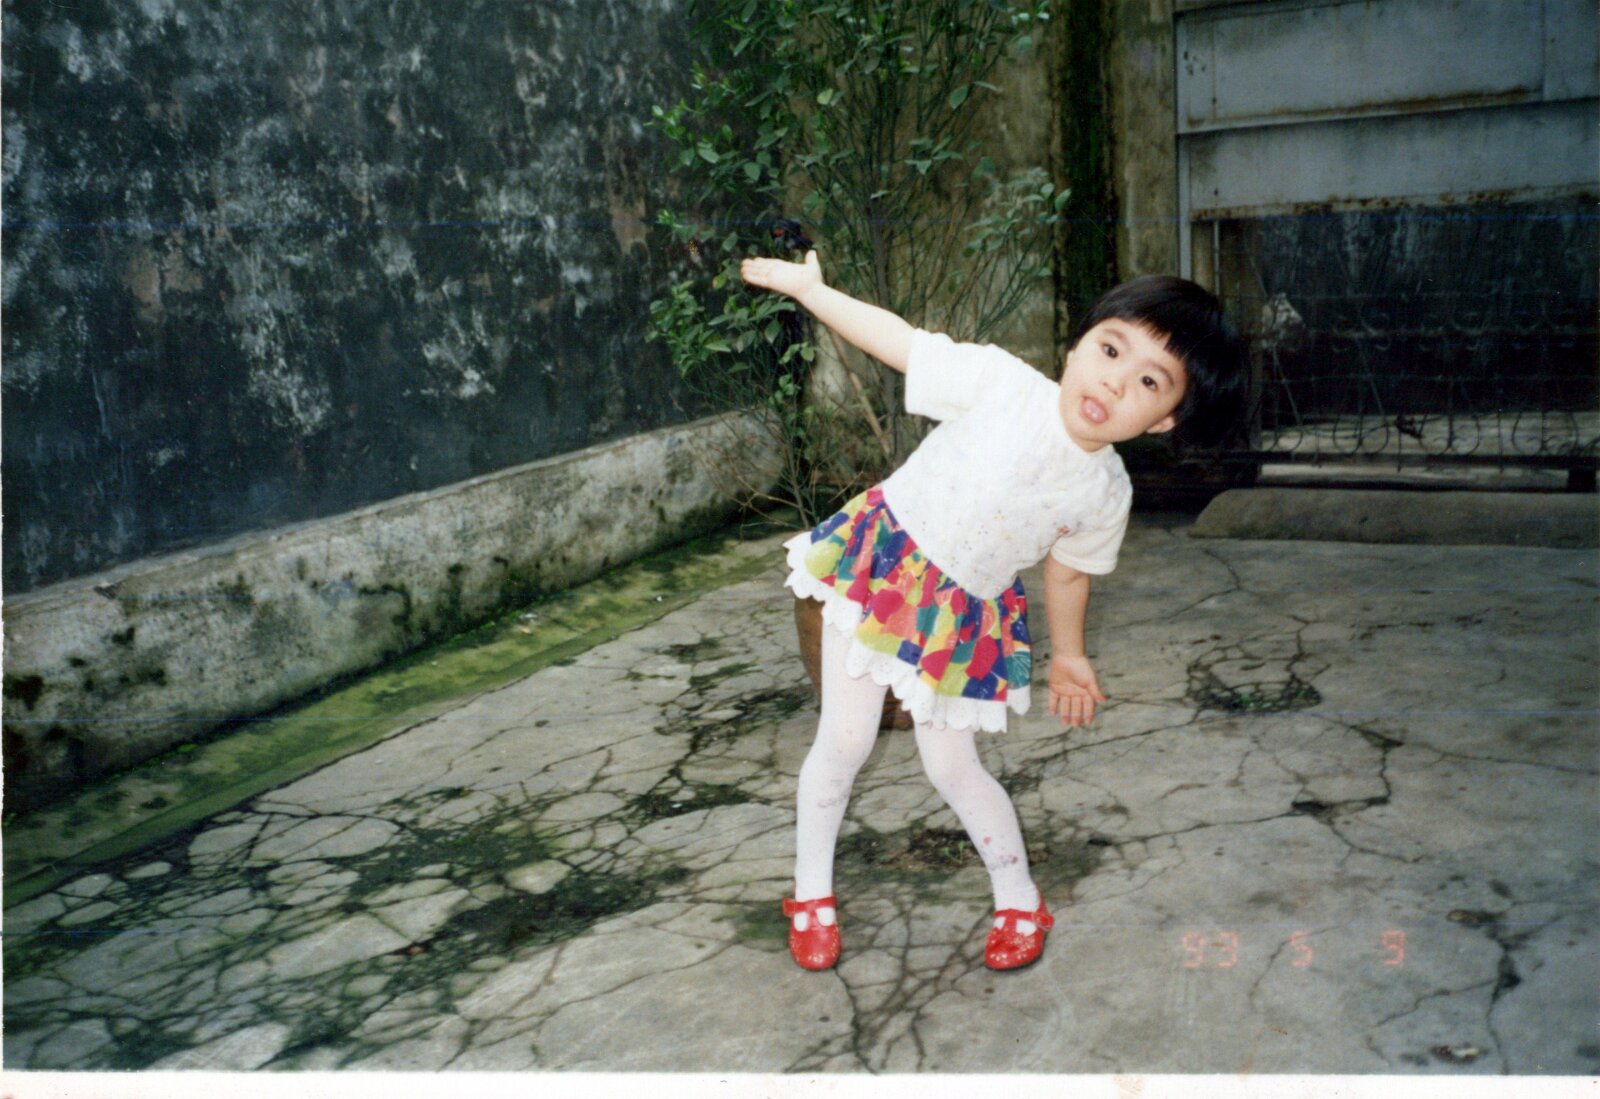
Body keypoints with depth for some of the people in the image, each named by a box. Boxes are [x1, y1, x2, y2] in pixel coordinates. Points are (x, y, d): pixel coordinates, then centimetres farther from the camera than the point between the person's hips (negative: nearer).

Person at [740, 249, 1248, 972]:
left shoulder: (1106, 494, -13)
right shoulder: (1002, 383, -24)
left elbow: (1067, 571, 5)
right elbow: (897, 340, -16)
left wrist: (1068, 654, 16)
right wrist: (804, 285, -10)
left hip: (965, 617, 1)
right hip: (878, 564, -1)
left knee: (952, 767, 4)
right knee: (844, 742, 4)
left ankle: (1020, 899, 30)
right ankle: (811, 892, 27)